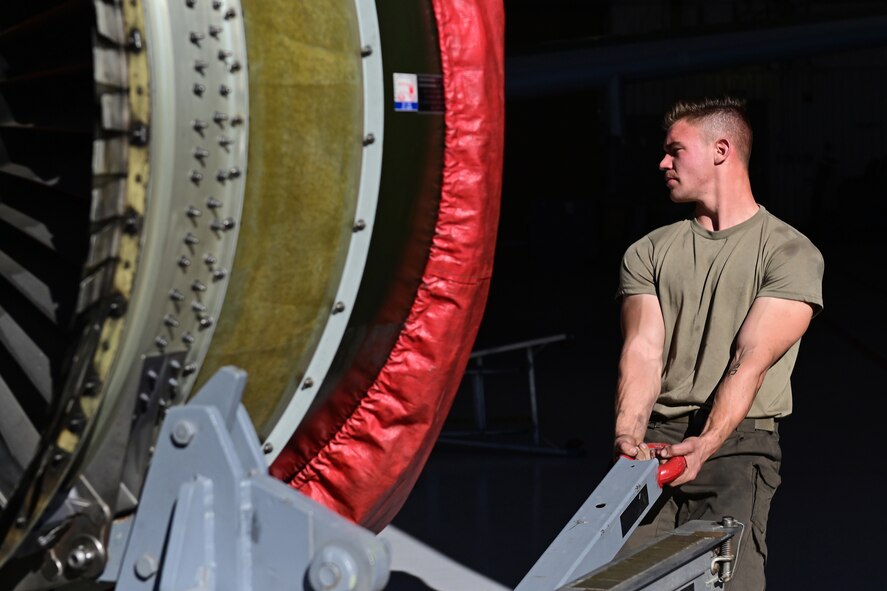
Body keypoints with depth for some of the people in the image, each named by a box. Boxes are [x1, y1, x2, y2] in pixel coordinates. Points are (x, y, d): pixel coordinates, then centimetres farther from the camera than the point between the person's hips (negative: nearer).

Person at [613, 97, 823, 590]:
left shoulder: (790, 253, 3)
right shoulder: (648, 252, 16)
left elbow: (750, 361, -9)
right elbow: (643, 351, 2)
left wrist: (705, 444, -23)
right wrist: (628, 434, -16)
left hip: (739, 439, -3)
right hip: (655, 435, 3)